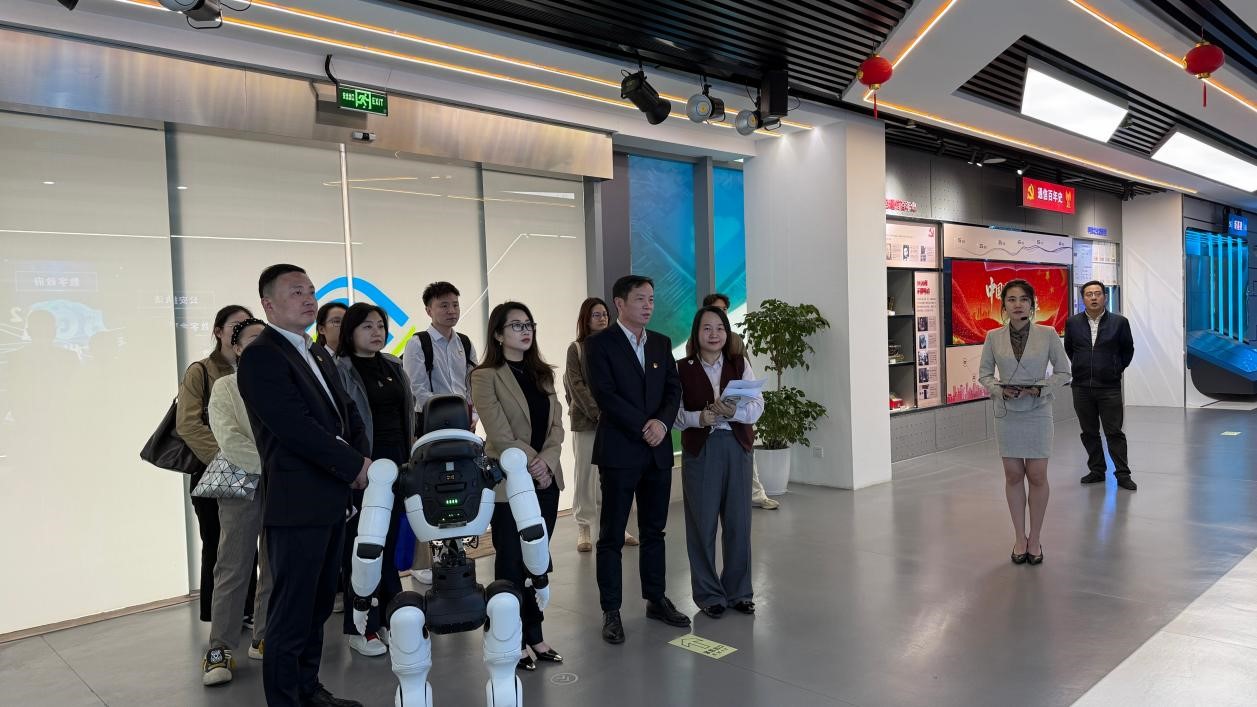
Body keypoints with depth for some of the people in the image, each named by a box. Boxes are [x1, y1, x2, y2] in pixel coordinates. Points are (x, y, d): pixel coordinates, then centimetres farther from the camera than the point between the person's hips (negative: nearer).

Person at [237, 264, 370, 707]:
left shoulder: (317, 356, 17)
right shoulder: (260, 357, -12)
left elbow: (348, 412, 16)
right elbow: (295, 428, -20)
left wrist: (360, 459, -2)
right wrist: (354, 466, -13)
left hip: (331, 501, 9)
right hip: (296, 505, -9)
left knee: (317, 606, 17)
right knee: (292, 615, 0)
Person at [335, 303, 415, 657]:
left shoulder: (393, 367, 12)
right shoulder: (340, 371, -7)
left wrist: (411, 460, 13)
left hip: (396, 462, 6)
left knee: (390, 544, 12)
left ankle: (388, 618, 23)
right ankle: (361, 628, 12)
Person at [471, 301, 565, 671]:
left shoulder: (543, 374, 11)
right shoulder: (485, 376, -9)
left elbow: (556, 424, 5)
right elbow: (500, 435, -15)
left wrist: (547, 461, -11)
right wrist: (532, 464, -13)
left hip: (546, 480, 6)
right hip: (509, 482, -6)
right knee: (511, 563, 4)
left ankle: (534, 634, 22)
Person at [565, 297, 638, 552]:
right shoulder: (576, 349, 3)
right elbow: (576, 385, -3)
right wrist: (598, 412, -12)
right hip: (586, 420, -2)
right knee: (586, 474, 2)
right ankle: (584, 529, 9)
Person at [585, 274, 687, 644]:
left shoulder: (661, 343, 13)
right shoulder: (599, 343, -4)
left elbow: (674, 389, 7)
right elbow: (604, 394, -13)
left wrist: (662, 422, -11)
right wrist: (643, 427, -15)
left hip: (658, 450, 5)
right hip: (619, 450, -5)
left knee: (654, 531, 14)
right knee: (612, 535, 2)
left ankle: (656, 600, 27)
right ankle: (611, 611, 11)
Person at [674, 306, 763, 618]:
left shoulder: (740, 364, 6)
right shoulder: (682, 369, 1)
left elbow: (757, 406, -2)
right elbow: (675, 414, -4)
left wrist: (734, 411, -21)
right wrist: (700, 417, -21)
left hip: (737, 448, 2)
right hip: (699, 450, -2)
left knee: (738, 521, 7)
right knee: (702, 522, 4)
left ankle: (738, 590, 23)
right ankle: (708, 593, 18)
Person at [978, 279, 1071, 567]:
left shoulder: (1048, 334, -6)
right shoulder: (994, 337, -2)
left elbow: (1063, 372, 0)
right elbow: (984, 373, 5)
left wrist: (1042, 389, -16)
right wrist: (999, 389, -14)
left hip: (1037, 412, -1)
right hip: (1006, 413, 1)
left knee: (1037, 476, 2)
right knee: (1013, 475, 8)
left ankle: (1034, 539, 19)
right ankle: (1019, 537, 21)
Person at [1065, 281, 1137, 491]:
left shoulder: (1119, 322, -3)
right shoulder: (1073, 322, 2)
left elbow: (1128, 349, 12)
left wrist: (1118, 369, 10)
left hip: (1109, 387, -2)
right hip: (1081, 387, 2)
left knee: (1114, 432, 0)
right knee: (1089, 432, 10)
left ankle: (1123, 474, 9)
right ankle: (1097, 470, 21)